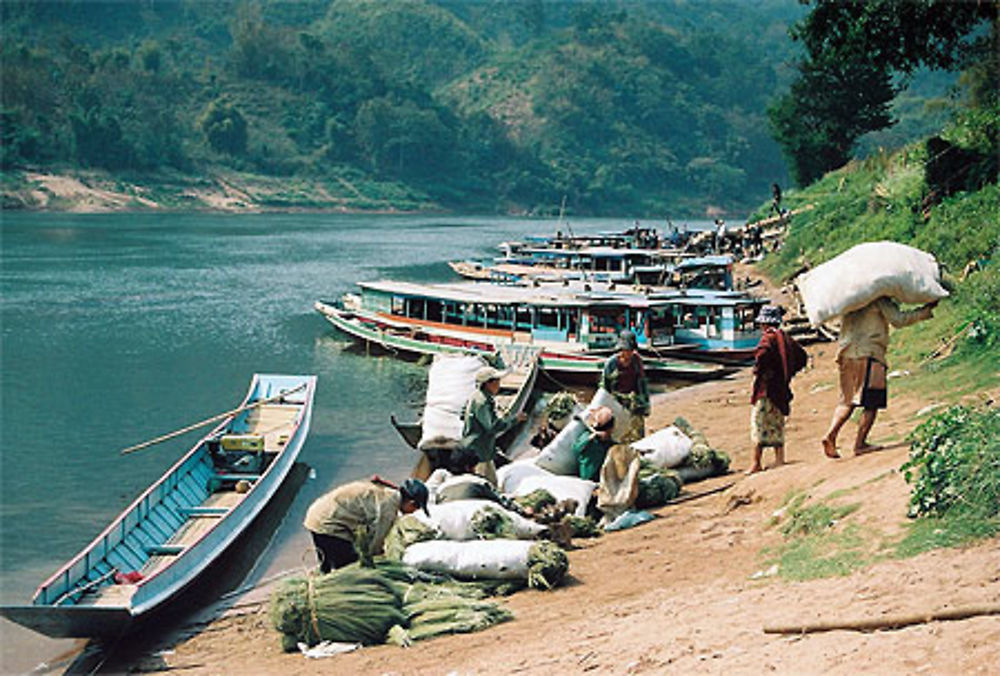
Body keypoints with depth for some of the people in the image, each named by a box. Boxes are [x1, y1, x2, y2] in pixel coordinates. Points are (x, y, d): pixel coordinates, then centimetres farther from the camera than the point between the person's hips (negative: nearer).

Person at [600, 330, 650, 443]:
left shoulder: (636, 360, -2)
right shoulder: (611, 363, -12)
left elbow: (642, 382, 8)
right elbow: (604, 387, -2)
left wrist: (646, 402, 8)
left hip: (634, 401, 3)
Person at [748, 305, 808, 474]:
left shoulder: (768, 337, -12)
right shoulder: (786, 338, 11)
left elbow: (762, 354, -32)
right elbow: (802, 357, 18)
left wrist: (757, 371, -16)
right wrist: (788, 373, 17)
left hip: (766, 387, -8)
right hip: (782, 388, 8)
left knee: (759, 423, -4)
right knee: (777, 424, 15)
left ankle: (756, 463, -5)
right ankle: (779, 459, 14)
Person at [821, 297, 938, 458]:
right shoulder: (879, 298, -4)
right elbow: (898, 320, -5)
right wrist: (925, 311, 3)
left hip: (846, 354, 7)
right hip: (869, 354, -7)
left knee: (847, 401, 13)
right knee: (872, 402, -2)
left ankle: (831, 434, -4)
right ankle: (860, 443, -5)